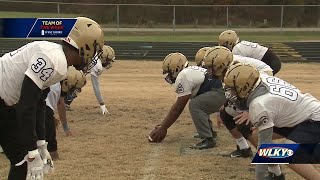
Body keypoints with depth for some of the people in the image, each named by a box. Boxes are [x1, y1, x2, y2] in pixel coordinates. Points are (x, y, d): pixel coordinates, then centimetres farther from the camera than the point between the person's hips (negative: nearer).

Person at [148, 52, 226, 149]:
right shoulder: (188, 72, 18)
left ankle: (208, 140, -17)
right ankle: (209, 131, 31)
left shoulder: (183, 77, -12)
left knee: (195, 105, -16)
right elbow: (177, 105, 22)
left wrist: (163, 128, 0)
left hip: (221, 92, -10)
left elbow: (178, 109, -8)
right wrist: (163, 124, 24)